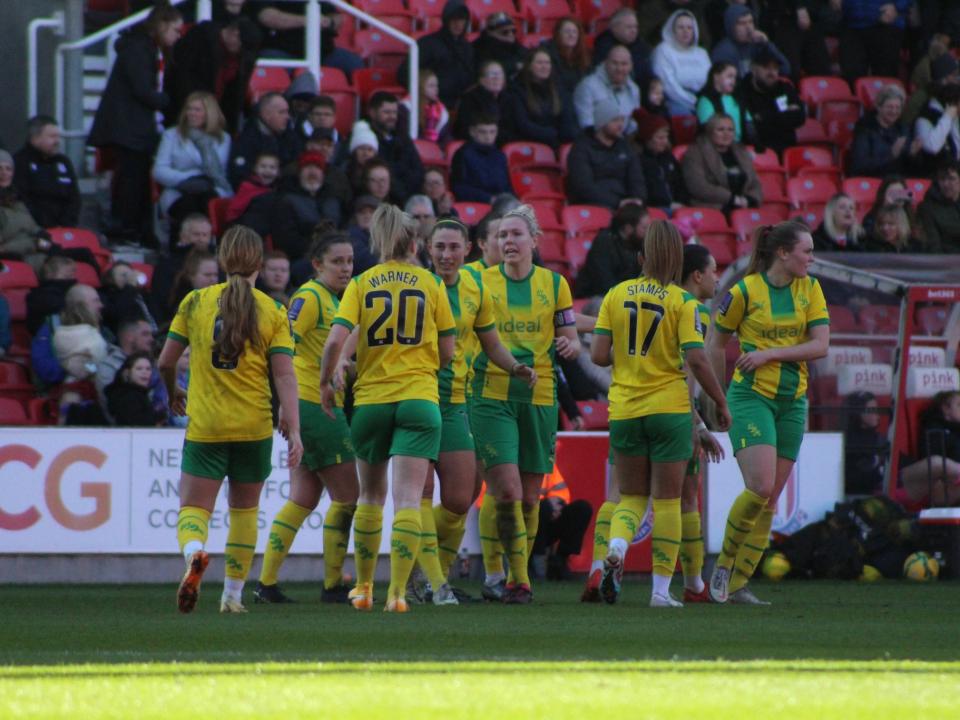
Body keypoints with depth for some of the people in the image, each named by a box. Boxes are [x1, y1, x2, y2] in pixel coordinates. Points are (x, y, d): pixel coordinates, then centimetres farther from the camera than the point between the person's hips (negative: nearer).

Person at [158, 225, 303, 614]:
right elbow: (284, 375, -8)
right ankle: (233, 595, 19)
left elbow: (166, 361, 6)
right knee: (244, 509, 17)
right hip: (254, 426, 1)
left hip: (205, 425, -1)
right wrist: (293, 429, -9)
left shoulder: (195, 302, 1)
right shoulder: (273, 312, -1)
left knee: (193, 508, 0)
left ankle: (194, 552, -33)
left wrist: (172, 392, 26)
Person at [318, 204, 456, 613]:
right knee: (408, 498, -7)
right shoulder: (431, 283, 3)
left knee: (371, 494, 18)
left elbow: (335, 341, -10)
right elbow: (447, 352, 5)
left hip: (370, 399, 2)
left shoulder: (361, 284, 2)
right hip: (419, 397, -1)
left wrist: (325, 384, 4)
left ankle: (363, 586, 26)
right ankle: (397, 591, -18)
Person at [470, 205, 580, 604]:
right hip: (492, 395, -2)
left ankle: (516, 575, 21)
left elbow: (571, 339, 10)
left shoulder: (554, 284, 7)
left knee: (530, 496, 7)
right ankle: (519, 580, -6)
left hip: (539, 396, 2)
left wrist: (569, 345, -13)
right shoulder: (481, 282, 3)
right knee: (507, 492, -14)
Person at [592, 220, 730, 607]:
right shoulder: (682, 302, -8)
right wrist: (721, 403, -2)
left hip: (624, 411, 3)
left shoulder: (616, 295, 1)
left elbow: (598, 354, -2)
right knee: (667, 500, 6)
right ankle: (661, 588, 6)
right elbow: (696, 360, -14)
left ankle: (616, 550, -16)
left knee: (631, 496, 14)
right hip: (669, 409, -3)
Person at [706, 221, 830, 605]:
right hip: (751, 396, -5)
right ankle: (723, 565, 1)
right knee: (760, 487, -19)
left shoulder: (810, 289, 5)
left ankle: (738, 584, 10)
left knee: (770, 499, 3)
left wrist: (769, 354, -13)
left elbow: (820, 345, -3)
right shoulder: (745, 292, -8)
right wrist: (720, 396, 8)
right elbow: (716, 345, 3)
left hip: (792, 401, 5)